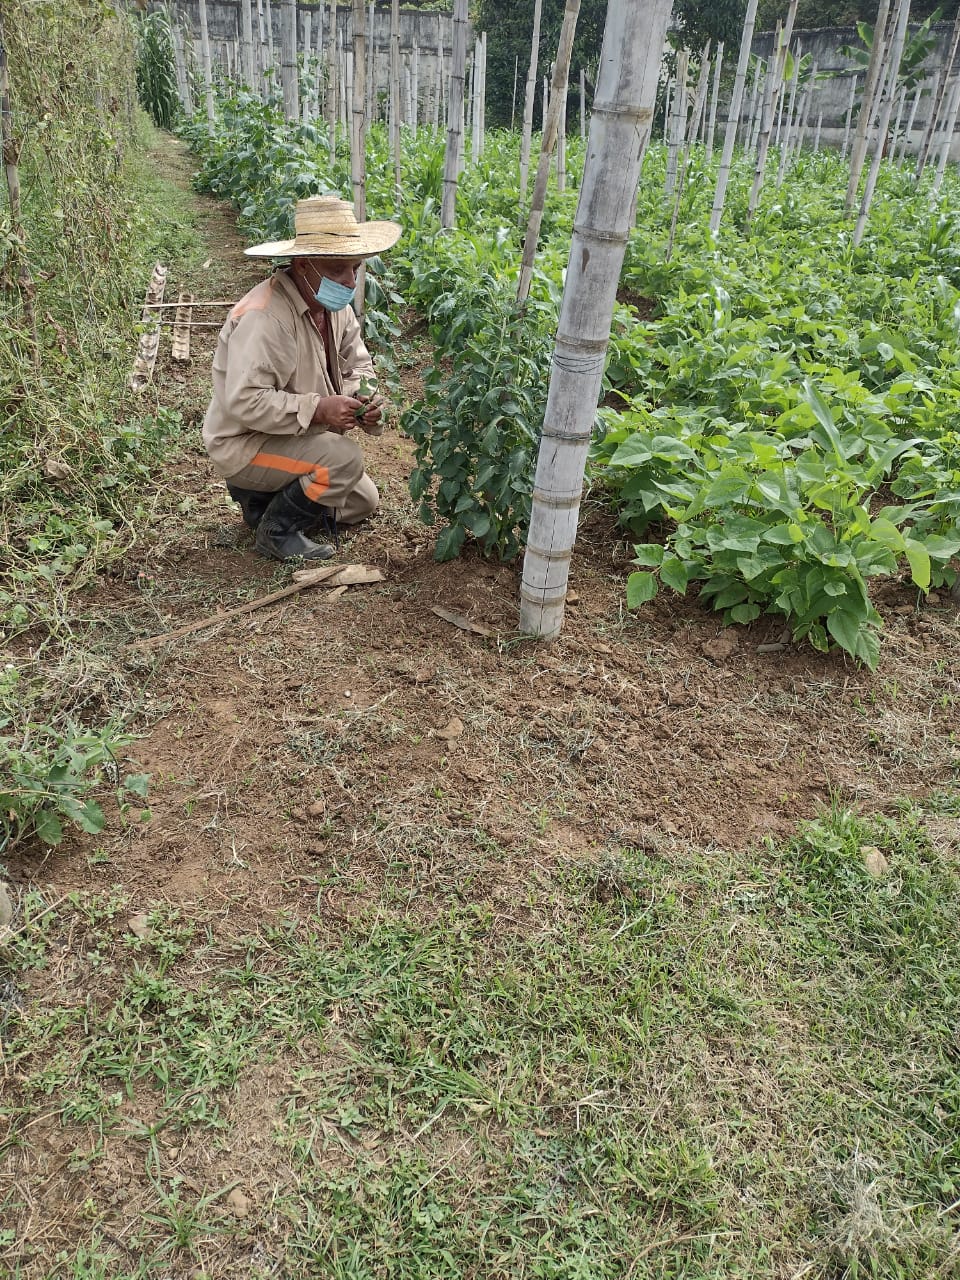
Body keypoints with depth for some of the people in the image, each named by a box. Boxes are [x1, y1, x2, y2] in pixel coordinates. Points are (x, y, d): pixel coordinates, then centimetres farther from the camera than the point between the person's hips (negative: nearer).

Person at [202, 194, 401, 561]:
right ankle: (277, 529, -8)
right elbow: (243, 401, -35)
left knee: (364, 501, 14)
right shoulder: (266, 316, -30)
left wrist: (362, 396, -16)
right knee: (344, 458, -29)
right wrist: (317, 409, -38)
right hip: (244, 443, -9)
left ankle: (266, 493, 20)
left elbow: (357, 364, 7)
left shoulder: (333, 304, -2)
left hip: (294, 436, 9)